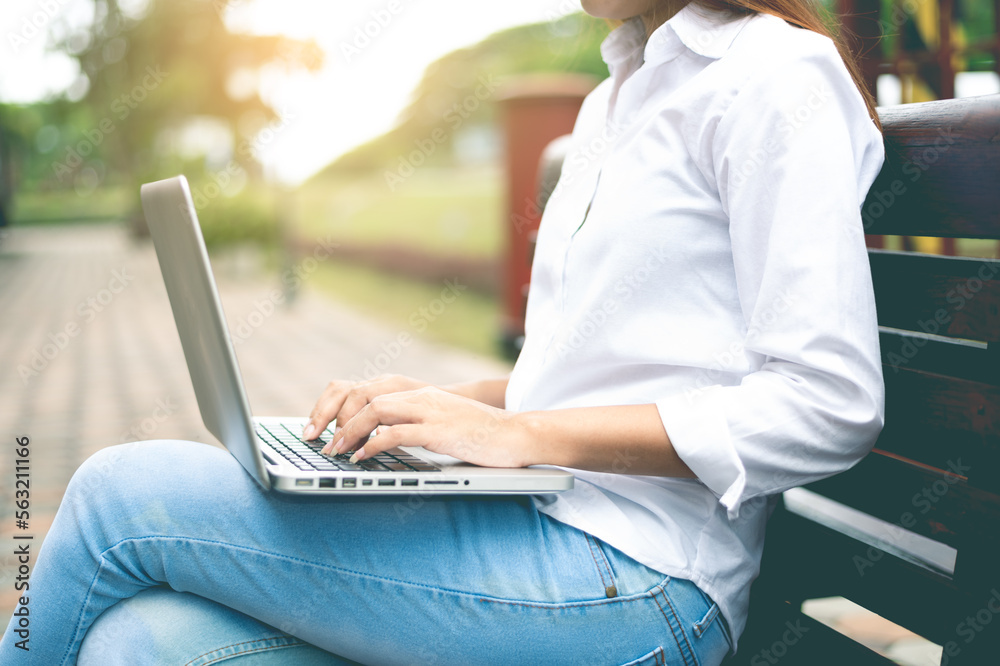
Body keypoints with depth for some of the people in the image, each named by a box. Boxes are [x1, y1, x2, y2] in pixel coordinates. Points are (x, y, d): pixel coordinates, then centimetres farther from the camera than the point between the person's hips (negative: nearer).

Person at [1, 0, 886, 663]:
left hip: (637, 579, -8)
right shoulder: (613, 102, 21)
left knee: (120, 496, -11)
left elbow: (831, 407, -15)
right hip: (533, 521, 8)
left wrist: (521, 433, -19)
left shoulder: (773, 81, -7)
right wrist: (448, 402, 5)